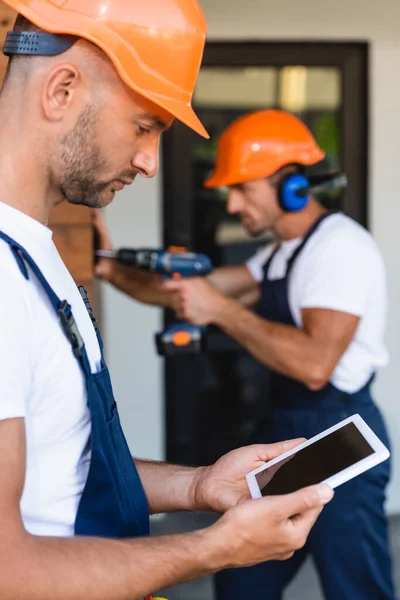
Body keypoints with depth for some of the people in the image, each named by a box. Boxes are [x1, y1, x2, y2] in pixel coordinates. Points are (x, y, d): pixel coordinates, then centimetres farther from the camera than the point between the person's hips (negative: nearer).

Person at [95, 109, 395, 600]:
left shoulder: (341, 246, -18)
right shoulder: (278, 255, 14)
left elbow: (315, 365, -29)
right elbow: (201, 290, 10)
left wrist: (221, 310, -24)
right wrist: (114, 271, -4)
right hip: (286, 431, 10)